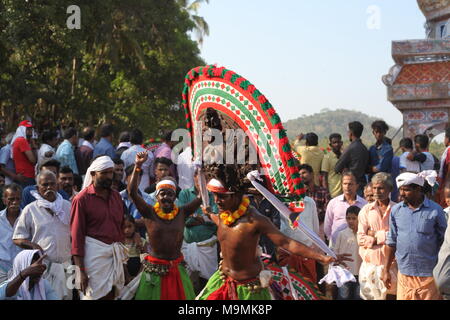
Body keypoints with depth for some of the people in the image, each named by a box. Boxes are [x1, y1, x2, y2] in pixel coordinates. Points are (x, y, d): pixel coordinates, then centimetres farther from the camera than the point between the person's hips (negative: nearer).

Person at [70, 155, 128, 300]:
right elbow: (76, 235, -5)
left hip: (115, 254, 5)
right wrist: (81, 271, -10)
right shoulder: (82, 199, -3)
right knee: (95, 296, -6)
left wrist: (123, 262, 17)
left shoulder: (116, 196, 14)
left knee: (112, 295, 2)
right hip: (93, 254, -5)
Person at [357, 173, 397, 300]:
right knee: (368, 296, 3)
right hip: (370, 263, 2)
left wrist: (375, 235, -7)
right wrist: (384, 238, -9)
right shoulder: (366, 210, 6)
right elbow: (361, 239, -1)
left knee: (391, 295, 2)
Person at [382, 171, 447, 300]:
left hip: (429, 275, -3)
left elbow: (443, 243, 2)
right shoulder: (396, 210, 5)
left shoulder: (435, 211, -5)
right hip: (404, 274, 3)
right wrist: (386, 270, 11)